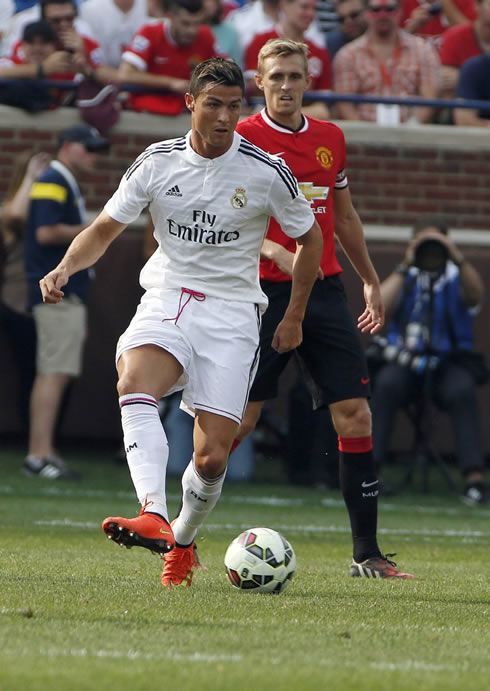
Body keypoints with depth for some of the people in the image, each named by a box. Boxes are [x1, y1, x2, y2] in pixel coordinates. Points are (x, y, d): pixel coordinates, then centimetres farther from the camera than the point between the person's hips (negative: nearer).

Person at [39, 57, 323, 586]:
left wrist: (294, 316, 12)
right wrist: (65, 268, -10)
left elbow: (310, 239, 12)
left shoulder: (266, 173, -3)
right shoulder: (158, 162, 2)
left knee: (212, 457, -10)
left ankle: (182, 539, 20)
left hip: (232, 311, -1)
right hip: (165, 301, 1)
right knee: (134, 384, -34)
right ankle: (153, 516, -49)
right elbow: (103, 231, 9)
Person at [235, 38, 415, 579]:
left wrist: (370, 282, 24)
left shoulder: (330, 138, 13)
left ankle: (366, 553, 2)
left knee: (354, 415, -2)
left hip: (326, 291, 5)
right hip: (266, 292, -5)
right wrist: (277, 253, -23)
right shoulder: (242, 139, -4)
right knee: (239, 420, -6)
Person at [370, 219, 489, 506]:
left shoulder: (455, 279, 8)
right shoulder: (405, 279, 12)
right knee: (386, 383, -33)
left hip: (447, 364, -1)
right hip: (405, 361, 1)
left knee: (462, 390, -33)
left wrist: (457, 258, -27)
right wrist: (405, 267, -9)